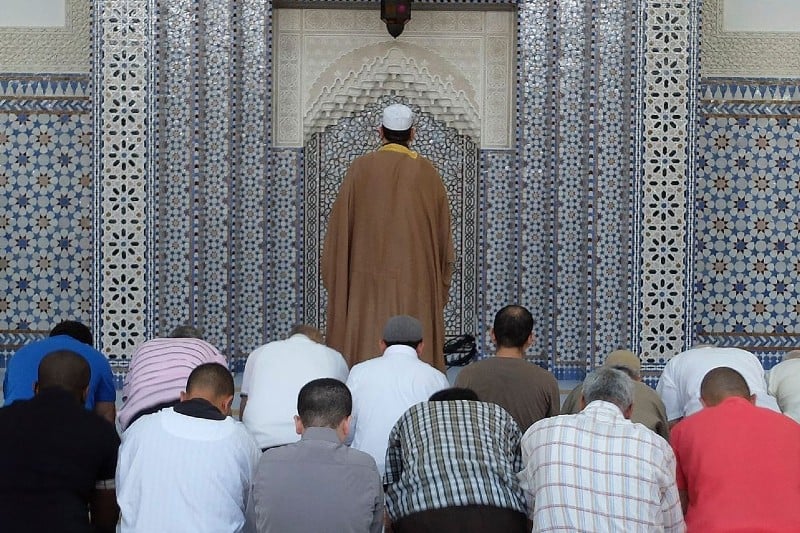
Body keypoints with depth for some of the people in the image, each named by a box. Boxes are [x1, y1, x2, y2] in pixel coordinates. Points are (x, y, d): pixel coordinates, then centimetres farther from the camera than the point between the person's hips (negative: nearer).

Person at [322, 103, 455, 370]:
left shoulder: (361, 169, 0)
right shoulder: (427, 172, 3)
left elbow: (340, 226, 1)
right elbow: (442, 230, 7)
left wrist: (337, 278, 10)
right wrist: (441, 285, 16)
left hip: (368, 281, -1)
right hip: (416, 279, 1)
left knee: (367, 343, 0)